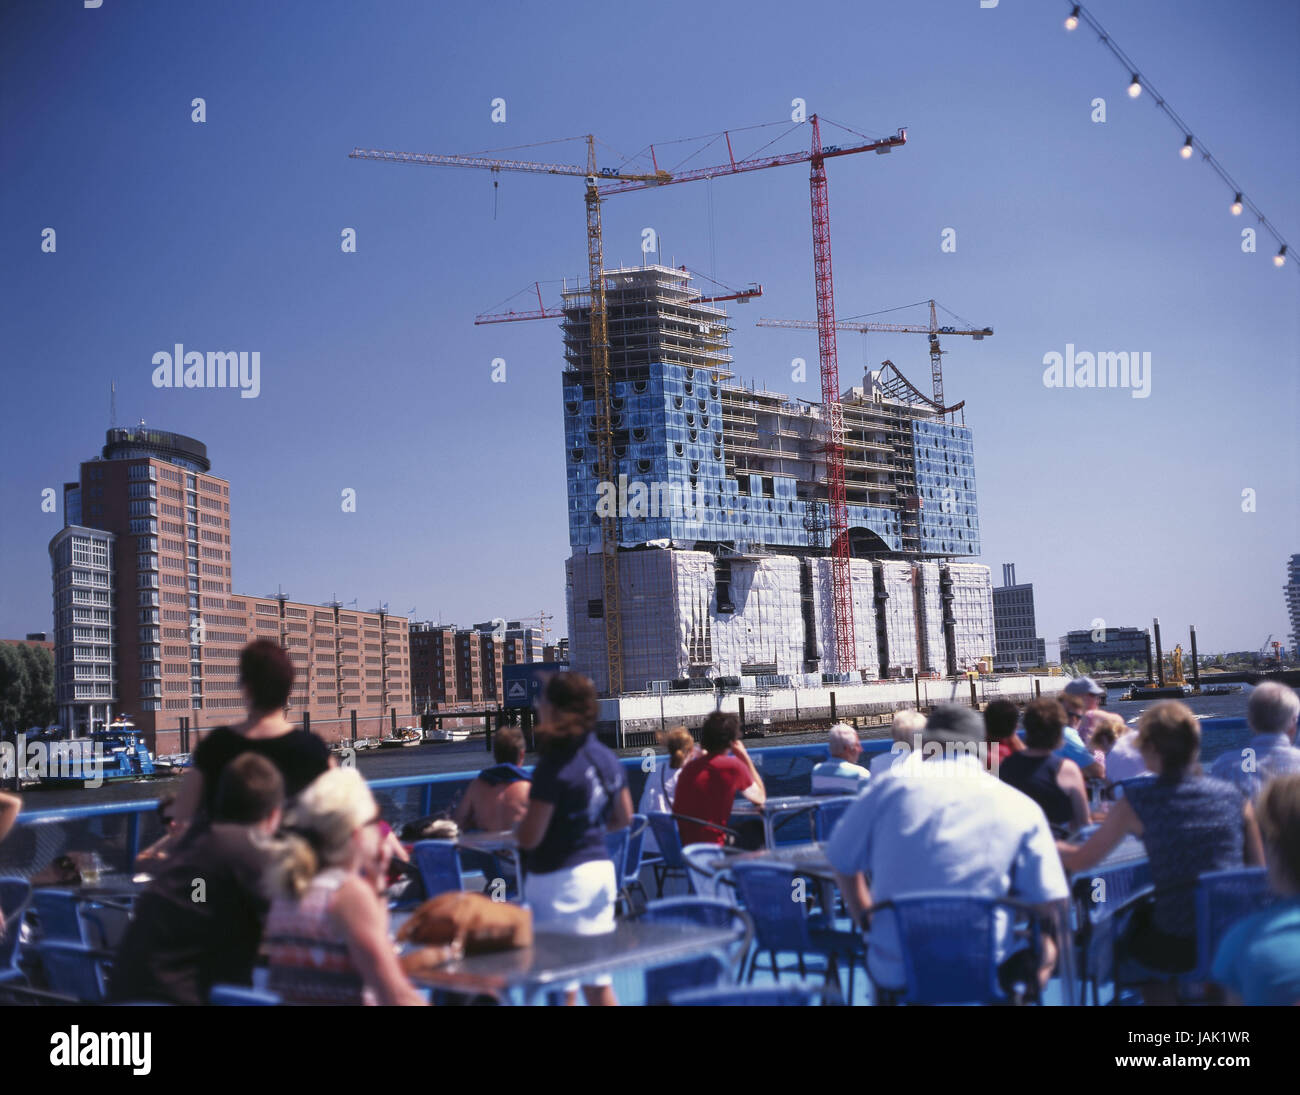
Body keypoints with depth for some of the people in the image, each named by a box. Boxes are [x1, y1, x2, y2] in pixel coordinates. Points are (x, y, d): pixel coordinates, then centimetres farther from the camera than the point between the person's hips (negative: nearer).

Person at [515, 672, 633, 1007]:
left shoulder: (554, 765, -18)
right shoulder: (607, 757, 4)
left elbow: (529, 838, -17)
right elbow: (623, 817, 16)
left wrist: (519, 822, 3)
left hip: (560, 878, -7)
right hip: (602, 867, 7)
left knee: (562, 982, 2)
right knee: (598, 979, 15)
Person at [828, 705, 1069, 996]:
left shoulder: (890, 788, -1)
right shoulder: (1021, 807, -1)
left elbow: (842, 863, 10)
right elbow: (1050, 904, -4)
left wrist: (867, 918, 25)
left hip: (892, 974, 1)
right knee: (1046, 947, 28)